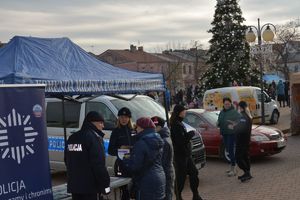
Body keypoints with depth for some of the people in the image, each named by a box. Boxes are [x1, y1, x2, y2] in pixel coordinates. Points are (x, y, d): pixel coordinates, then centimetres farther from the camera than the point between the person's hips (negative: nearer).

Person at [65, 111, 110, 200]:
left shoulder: (72, 137, 11)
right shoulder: (93, 137, -14)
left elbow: (67, 161, 18)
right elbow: (98, 164, -19)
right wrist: (105, 184, -14)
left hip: (74, 184, 8)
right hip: (90, 186, -8)